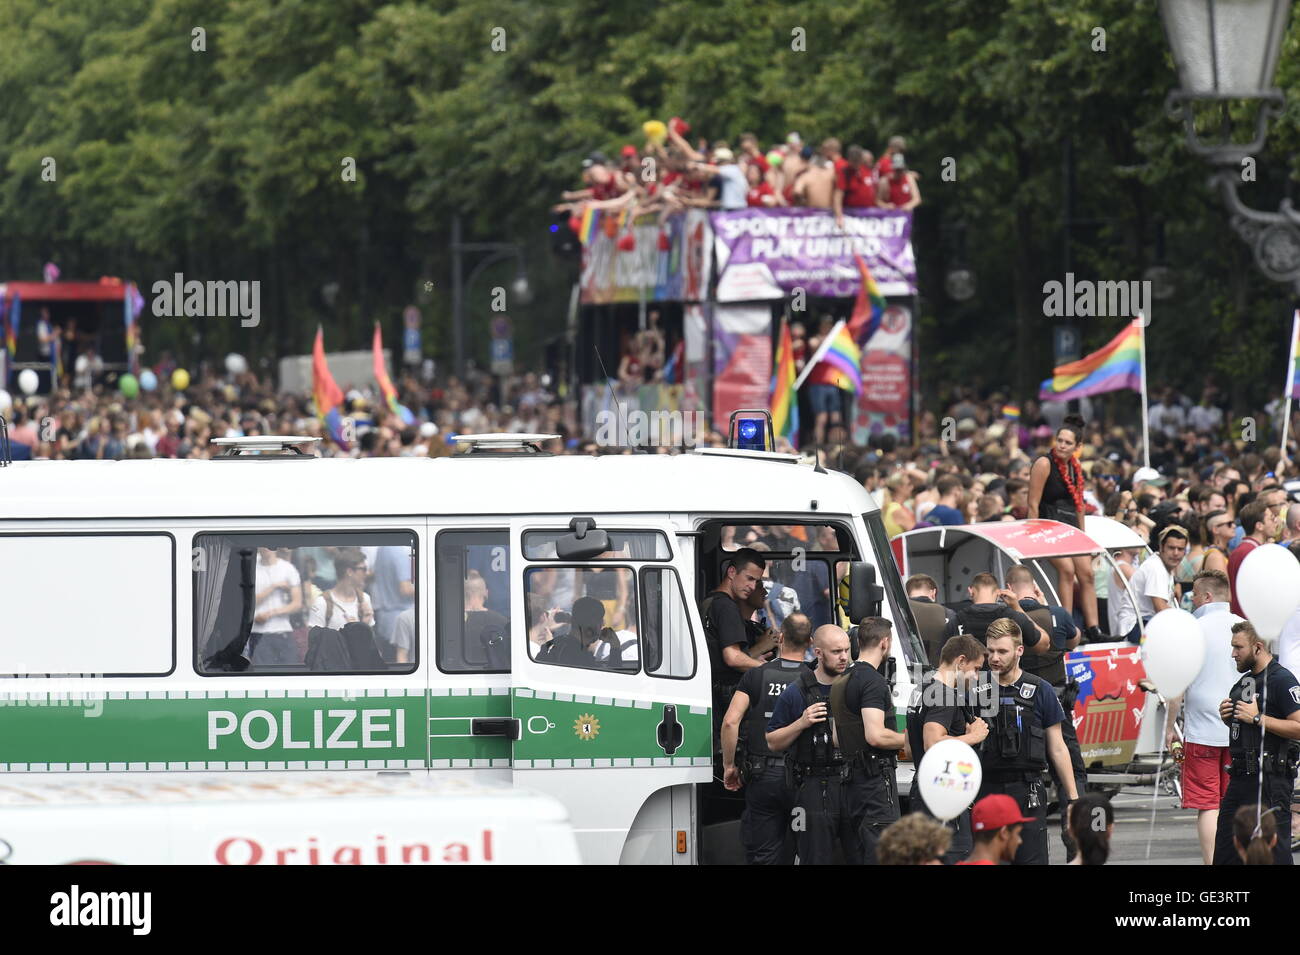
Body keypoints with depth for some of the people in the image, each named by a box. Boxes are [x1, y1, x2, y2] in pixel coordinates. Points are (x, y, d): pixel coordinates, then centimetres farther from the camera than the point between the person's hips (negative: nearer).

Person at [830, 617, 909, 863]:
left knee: (856, 854, 11)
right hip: (877, 778, -9)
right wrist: (907, 740, -6)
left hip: (852, 778, 9)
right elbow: (875, 736, -24)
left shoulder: (842, 681, 16)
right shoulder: (874, 681, -14)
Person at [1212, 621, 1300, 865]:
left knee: (1274, 853, -8)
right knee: (1225, 851, 10)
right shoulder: (1245, 681, 18)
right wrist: (1227, 716, 9)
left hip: (1270, 779, -9)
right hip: (1240, 777, 9)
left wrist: (1257, 718, -19)